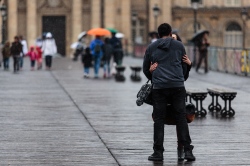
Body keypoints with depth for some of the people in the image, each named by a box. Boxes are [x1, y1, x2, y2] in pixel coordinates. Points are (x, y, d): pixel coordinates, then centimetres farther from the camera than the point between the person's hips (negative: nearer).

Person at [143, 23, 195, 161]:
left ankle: (158, 152, 1)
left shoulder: (151, 48, 13)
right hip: (178, 86, 0)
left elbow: (146, 69, 21)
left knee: (159, 120, 3)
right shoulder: (179, 46, 12)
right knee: (181, 118, 2)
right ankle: (187, 150, -3)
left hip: (159, 87, 0)